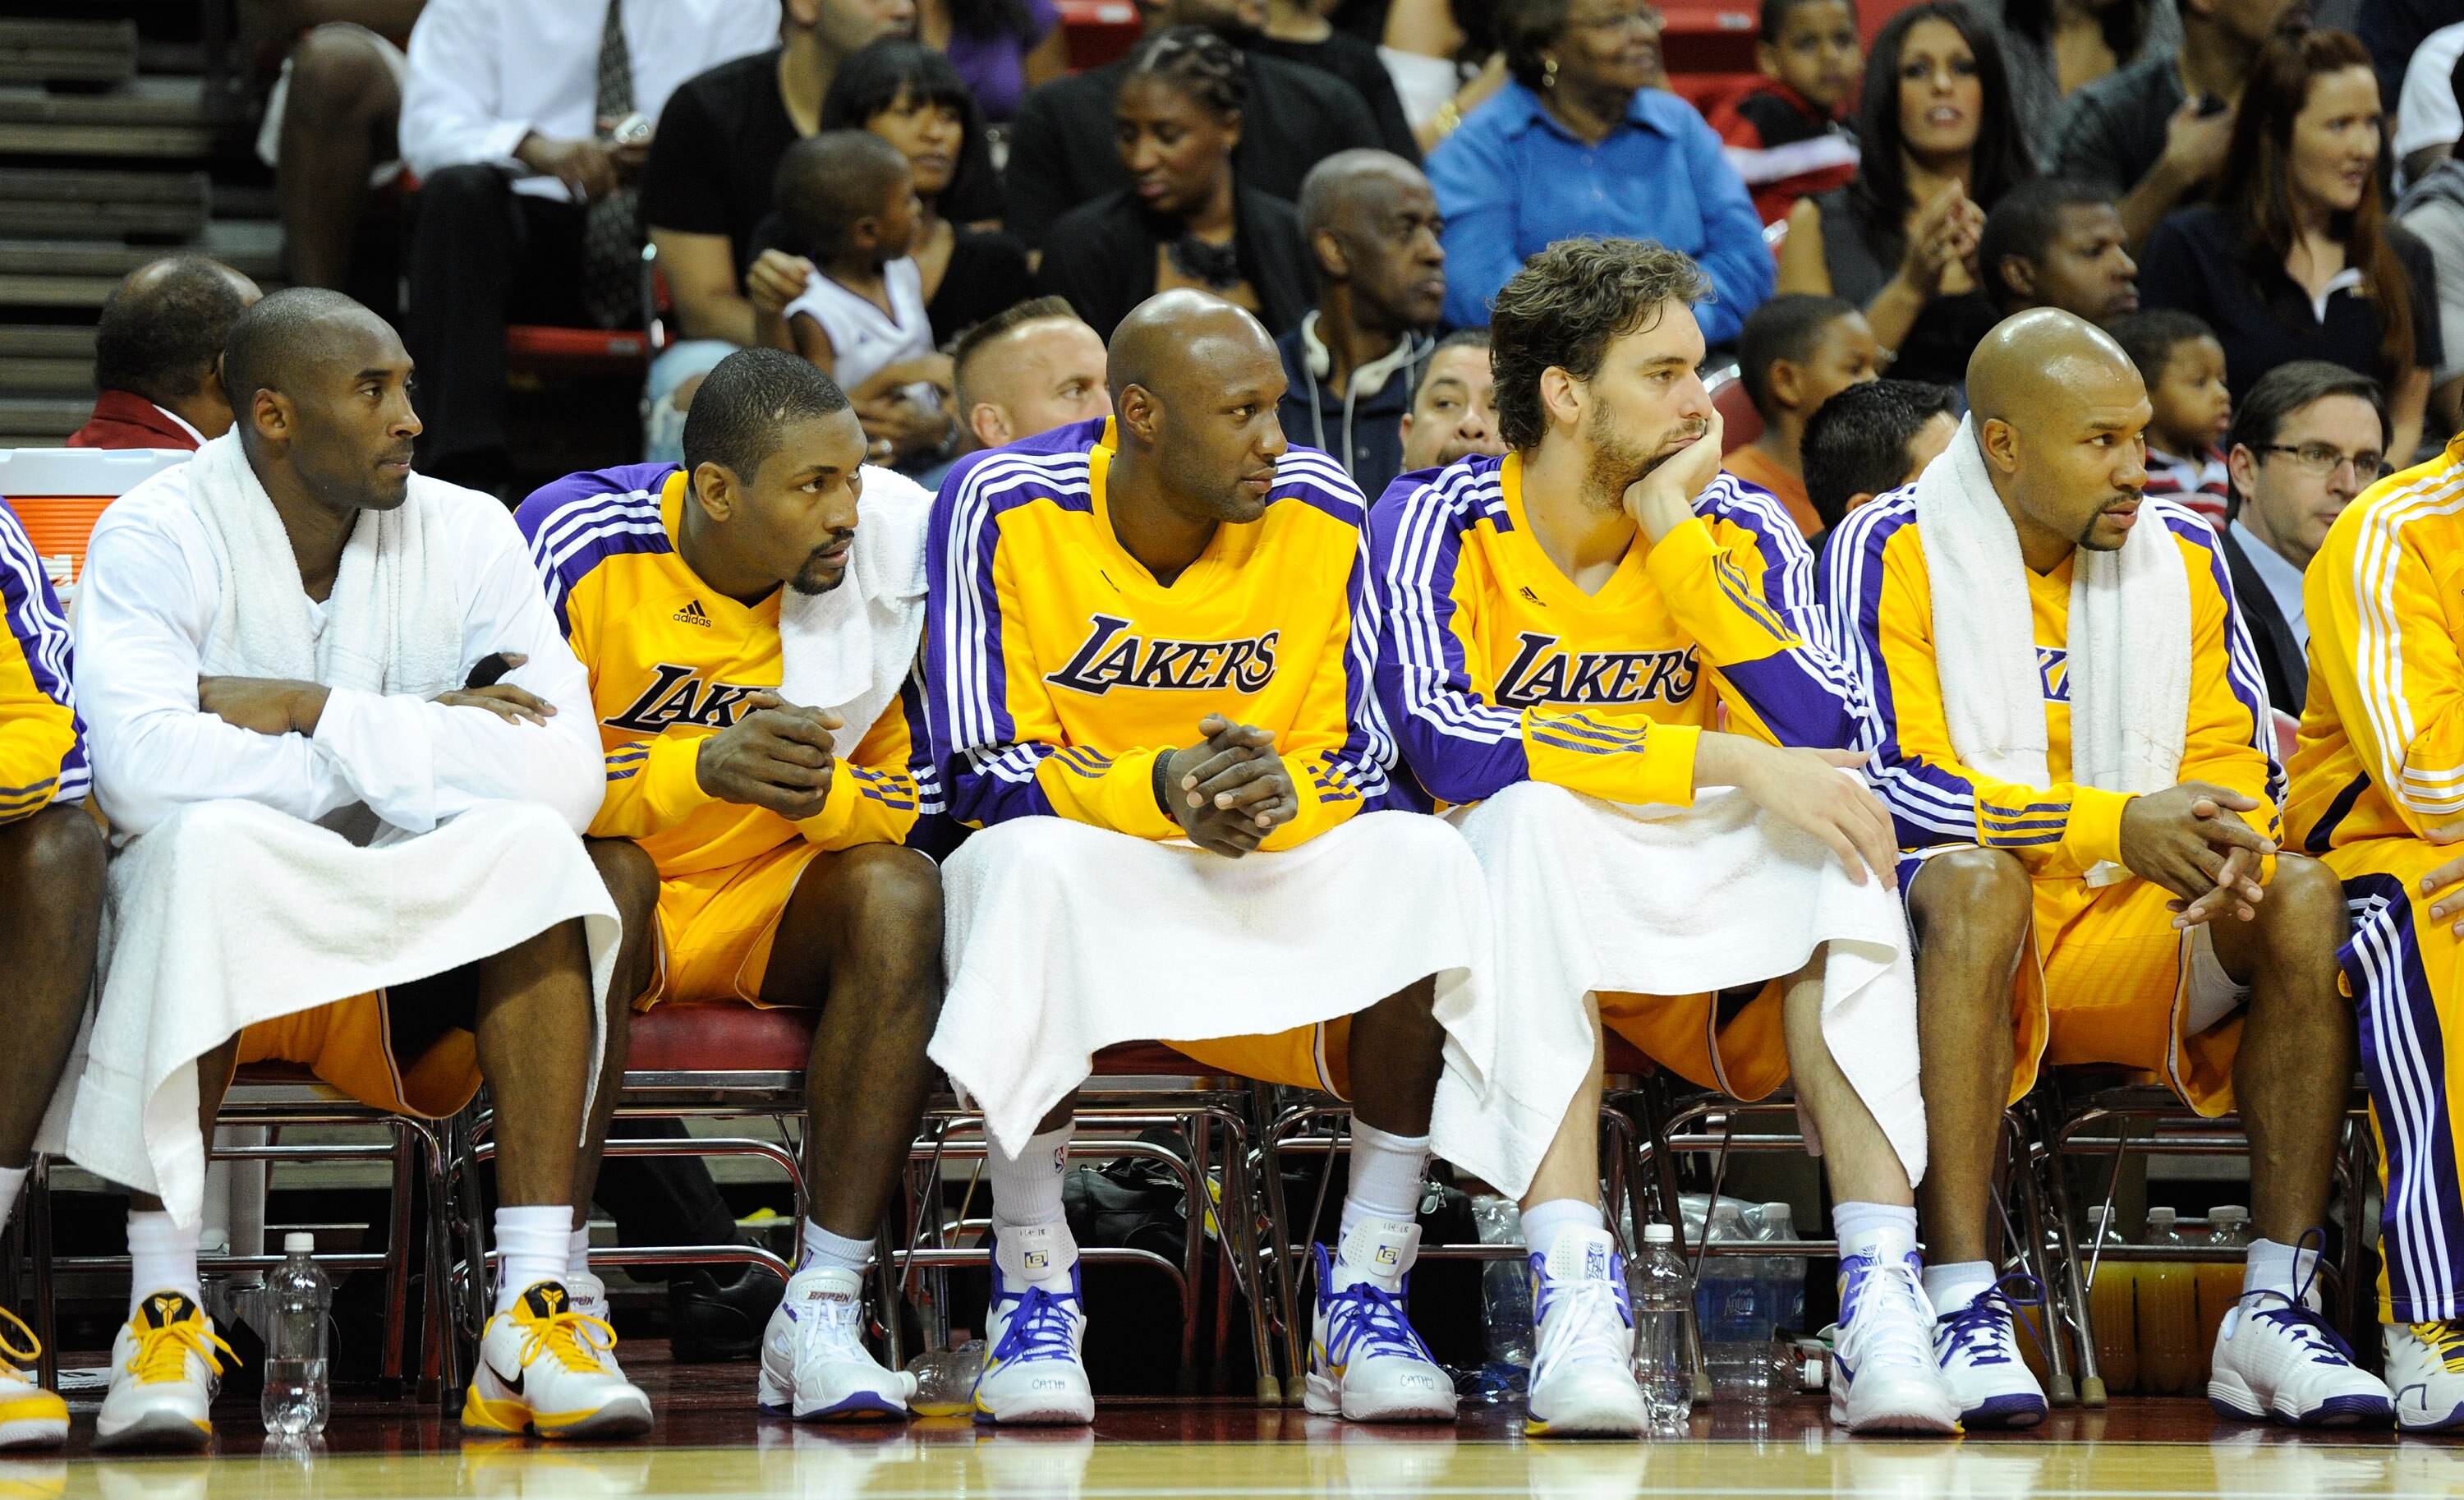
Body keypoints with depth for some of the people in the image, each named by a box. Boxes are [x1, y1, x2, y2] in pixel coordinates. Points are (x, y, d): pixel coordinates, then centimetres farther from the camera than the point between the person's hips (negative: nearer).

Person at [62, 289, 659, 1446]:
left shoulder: (466, 536, 2)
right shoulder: (159, 536, -7)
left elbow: (565, 774, -13)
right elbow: (140, 764, -27)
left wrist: (314, 714, -17)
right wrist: (412, 746, -17)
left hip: (414, 956, 3)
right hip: (208, 948, -3)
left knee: (533, 844, -26)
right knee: (211, 840, -34)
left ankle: (539, 1311, -30)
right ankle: (163, 1313, -31)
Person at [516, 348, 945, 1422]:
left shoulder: (892, 551, -7)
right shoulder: (578, 544, -16)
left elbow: (917, 798, 1)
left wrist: (818, 795, -22)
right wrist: (703, 769, -30)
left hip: (770, 905, 3)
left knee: (900, 894, -27)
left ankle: (822, 1312, -28)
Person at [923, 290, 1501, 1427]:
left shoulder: (1322, 514, -4)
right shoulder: (1002, 505, -11)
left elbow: (1358, 768, -1)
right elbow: (981, 772, -12)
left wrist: (1277, 794, -26)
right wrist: (1155, 787, -30)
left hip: (1277, 876, 3)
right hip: (1077, 867, -3)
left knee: (1421, 856, -27)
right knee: (1031, 859, -38)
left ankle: (1363, 1301, -22)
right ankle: (1033, 1294, -25)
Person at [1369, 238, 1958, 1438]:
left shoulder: (1738, 528, 4)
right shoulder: (1436, 526, -6)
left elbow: (1820, 737, -13)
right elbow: (1443, 743, -24)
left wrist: (1672, 528, -13)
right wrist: (1725, 761, -26)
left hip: (1704, 928, 3)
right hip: (1516, 915, -3)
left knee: (1837, 845, -24)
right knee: (1536, 810, -32)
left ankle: (1882, 1296, -34)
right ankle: (1572, 1293, -43)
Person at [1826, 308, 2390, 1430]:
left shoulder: (2183, 556, 9)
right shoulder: (1890, 551, -6)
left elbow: (2239, 762, 9)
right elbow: (1889, 781, -15)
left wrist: (2221, 846, -18)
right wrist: (2117, 825, -27)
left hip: (2131, 929, 4)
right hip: (1954, 921, -4)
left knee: (2303, 898, -23)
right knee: (1974, 877, -38)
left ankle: (2275, 1312, -25)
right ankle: (1961, 1306, -41)